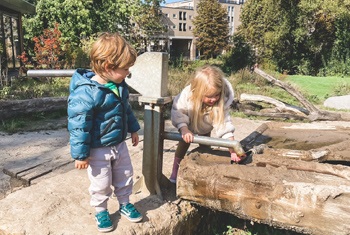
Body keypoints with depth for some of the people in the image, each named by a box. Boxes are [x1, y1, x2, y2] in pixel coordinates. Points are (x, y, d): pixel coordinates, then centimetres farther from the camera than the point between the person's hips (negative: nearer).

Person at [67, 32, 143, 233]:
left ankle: (125, 204, 43)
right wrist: (80, 154, -19)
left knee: (125, 177, 20)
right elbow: (78, 125, -24)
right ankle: (101, 211, 36)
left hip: (119, 145, 7)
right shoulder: (85, 93, -28)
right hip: (98, 150, -7)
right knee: (101, 184, 11)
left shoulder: (120, 85, -2)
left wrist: (133, 129, 21)